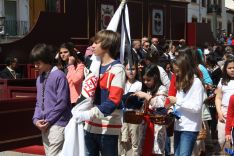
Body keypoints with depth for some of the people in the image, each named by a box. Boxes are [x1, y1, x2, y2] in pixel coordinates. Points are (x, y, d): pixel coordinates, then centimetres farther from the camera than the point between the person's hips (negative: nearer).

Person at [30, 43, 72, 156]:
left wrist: (48, 121, -12)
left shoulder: (59, 76, -12)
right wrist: (36, 119, 0)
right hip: (45, 125, 8)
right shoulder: (39, 78, 13)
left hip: (57, 124, -8)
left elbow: (62, 103, -15)